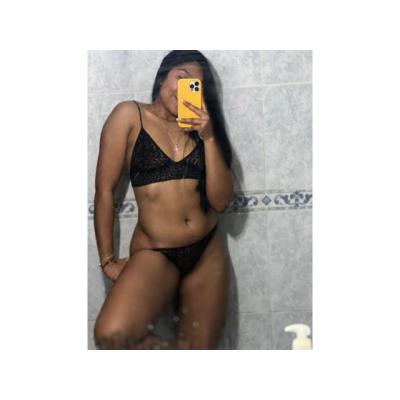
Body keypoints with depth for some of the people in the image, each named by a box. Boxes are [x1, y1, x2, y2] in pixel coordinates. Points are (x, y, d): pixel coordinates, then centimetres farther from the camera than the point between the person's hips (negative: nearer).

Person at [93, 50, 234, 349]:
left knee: (201, 346, 3)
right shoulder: (130, 115, -1)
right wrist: (108, 260, -5)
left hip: (209, 253, 4)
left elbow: (221, 201, -1)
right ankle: (172, 349, 2)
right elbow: (105, 190, -3)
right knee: (112, 336, -27)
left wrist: (209, 137, -10)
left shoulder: (201, 127, 10)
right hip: (154, 253, -4)